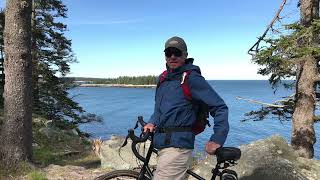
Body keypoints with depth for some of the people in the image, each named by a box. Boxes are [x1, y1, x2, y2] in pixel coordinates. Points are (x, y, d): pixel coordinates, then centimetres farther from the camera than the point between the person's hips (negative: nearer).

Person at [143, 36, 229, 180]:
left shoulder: (192, 78, -11)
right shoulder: (164, 79, 13)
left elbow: (220, 107, -13)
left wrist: (217, 139, -18)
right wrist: (152, 122, 6)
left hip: (177, 147, -8)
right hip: (162, 144, 8)